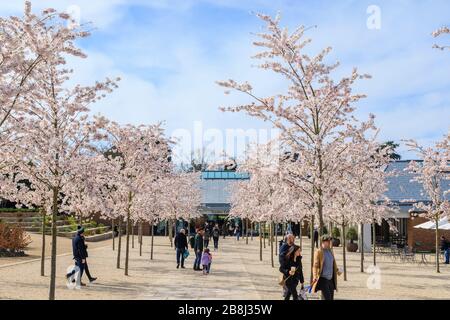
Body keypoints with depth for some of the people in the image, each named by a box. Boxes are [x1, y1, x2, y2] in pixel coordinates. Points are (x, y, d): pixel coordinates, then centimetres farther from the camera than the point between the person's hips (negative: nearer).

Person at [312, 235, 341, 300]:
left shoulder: (330, 251, 14)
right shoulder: (319, 252, -7)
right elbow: (315, 265, -13)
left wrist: (337, 270, 12)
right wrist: (315, 276, -24)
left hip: (331, 279, 7)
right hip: (323, 278, -7)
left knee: (331, 298, 9)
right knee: (327, 298, -12)